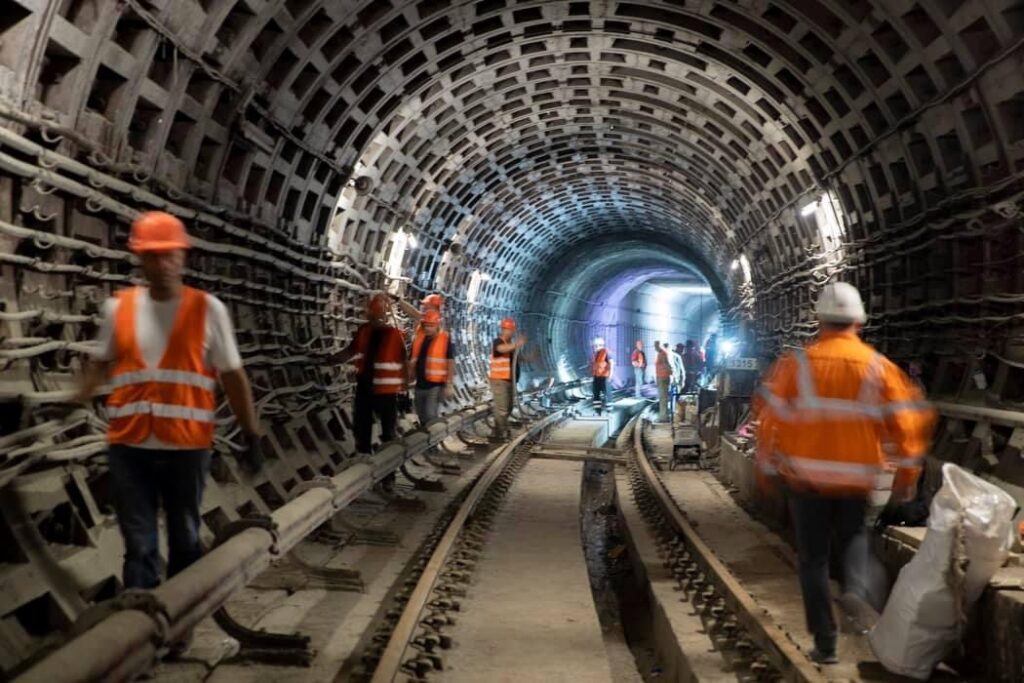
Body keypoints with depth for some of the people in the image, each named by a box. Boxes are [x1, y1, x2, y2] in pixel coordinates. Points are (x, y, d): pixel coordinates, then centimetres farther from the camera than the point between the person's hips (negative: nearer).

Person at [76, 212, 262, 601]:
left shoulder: (208, 309, -2)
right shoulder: (118, 307, 4)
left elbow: (233, 376, 1)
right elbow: (102, 364, 16)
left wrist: (251, 436, -1)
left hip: (187, 446, -1)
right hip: (128, 446, 1)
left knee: (185, 539, 14)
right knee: (139, 545, 6)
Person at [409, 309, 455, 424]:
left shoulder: (445, 339, -8)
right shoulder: (418, 338, 8)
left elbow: (451, 363, -10)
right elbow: (412, 361, 16)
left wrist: (449, 385, -14)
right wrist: (408, 380, 16)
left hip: (436, 384, -6)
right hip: (420, 384, 6)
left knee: (430, 415, -15)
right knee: (422, 417, 15)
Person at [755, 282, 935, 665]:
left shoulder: (797, 363, -5)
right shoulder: (878, 366, -1)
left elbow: (770, 414, -8)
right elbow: (909, 421, -4)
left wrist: (767, 463, 4)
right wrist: (907, 476, 4)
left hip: (806, 475, -1)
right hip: (857, 477, 1)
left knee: (814, 558, 11)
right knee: (853, 534, 25)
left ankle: (825, 643, 11)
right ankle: (858, 583, -6)